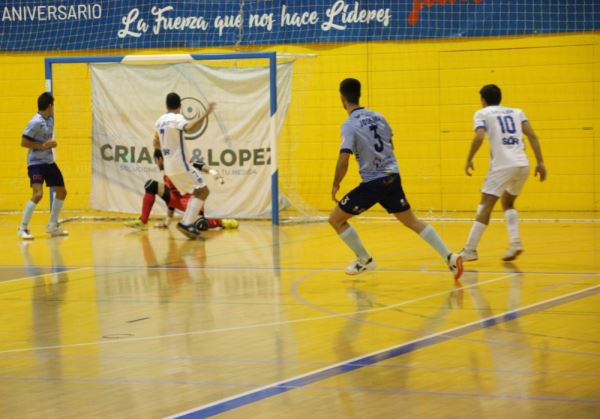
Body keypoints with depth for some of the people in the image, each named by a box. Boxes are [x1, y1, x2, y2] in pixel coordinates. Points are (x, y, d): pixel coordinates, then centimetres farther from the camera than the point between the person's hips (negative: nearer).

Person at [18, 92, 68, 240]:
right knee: (38, 194, -22)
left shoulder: (50, 118, 4)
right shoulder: (35, 122, -19)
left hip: (49, 161, 9)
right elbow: (23, 142, -18)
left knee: (61, 192, 15)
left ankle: (52, 226, 29)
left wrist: (52, 142, -2)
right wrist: (42, 145, -23)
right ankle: (22, 228, -13)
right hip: (36, 162, -9)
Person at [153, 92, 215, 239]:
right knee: (203, 191, -5)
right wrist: (206, 114, -33)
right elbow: (189, 128, -34)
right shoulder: (177, 118, -12)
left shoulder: (160, 121, 12)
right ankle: (186, 223, -17)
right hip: (180, 164, -8)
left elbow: (156, 144, 22)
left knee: (196, 192, 19)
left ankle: (187, 224, 10)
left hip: (169, 166, 8)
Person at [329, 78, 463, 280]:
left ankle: (364, 260, 15)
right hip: (392, 177, 7)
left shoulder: (349, 125, -14)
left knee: (336, 219, 7)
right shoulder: (378, 117, 6)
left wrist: (335, 184, -6)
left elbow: (343, 160, -20)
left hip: (372, 183, -7)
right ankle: (449, 257, 4)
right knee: (411, 221, 13)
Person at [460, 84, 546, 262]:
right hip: (523, 165, 5)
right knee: (507, 203, 24)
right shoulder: (516, 112, 21)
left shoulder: (482, 113, 8)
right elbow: (532, 135, 9)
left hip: (502, 165, -5)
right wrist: (540, 162, 7)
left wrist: (469, 160, 0)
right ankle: (515, 243, 7)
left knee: (485, 207, -2)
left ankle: (470, 251, -6)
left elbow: (479, 137, -10)